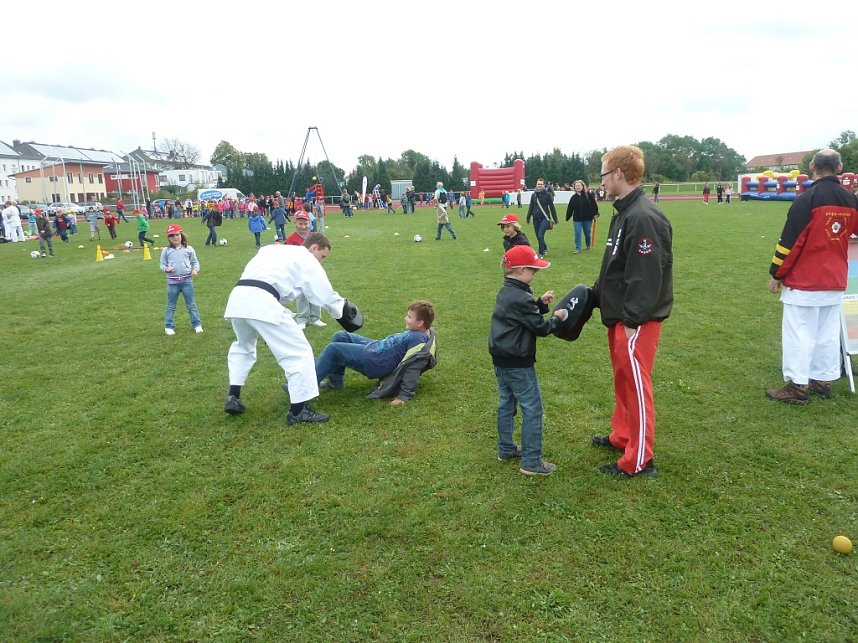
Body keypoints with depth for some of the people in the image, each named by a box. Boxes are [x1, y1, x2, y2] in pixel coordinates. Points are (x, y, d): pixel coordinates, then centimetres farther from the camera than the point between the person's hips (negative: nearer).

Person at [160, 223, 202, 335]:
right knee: (171, 305, 9)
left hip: (187, 280, 0)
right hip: (172, 281, 0)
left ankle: (197, 324, 14)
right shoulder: (166, 250, 2)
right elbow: (162, 265, 6)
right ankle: (169, 326, 18)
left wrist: (195, 270, -11)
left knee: (191, 304, 8)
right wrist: (166, 269, -16)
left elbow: (195, 262, 8)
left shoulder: (188, 249, 3)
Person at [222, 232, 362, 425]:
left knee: (243, 346, 34)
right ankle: (298, 410, 3)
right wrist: (343, 307, 29)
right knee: (298, 351, 1)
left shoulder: (272, 249, 33)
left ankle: (233, 398, 30)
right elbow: (325, 294, 9)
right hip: (261, 302, -8)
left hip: (237, 298, 8)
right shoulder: (306, 259, 13)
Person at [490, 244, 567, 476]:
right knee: (532, 409, -1)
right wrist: (557, 318, 0)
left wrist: (541, 303, 4)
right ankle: (531, 461, 3)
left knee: (506, 405, 18)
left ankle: (506, 450, 30)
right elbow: (540, 327, -16)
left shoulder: (505, 292, 9)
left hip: (500, 360, 10)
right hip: (518, 364, -10)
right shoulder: (521, 298, -21)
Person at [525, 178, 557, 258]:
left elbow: (552, 207, -2)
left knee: (540, 236, -15)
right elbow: (531, 207, 14)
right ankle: (545, 248, 36)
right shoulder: (533, 195, 8)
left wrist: (555, 219, -2)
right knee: (538, 237, 10)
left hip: (544, 218, -4)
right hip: (536, 219, 4)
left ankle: (541, 253, -5)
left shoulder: (547, 194, -3)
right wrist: (528, 217, 10)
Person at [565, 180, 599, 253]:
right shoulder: (573, 197, 1)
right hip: (577, 219, 1)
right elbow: (570, 208, 3)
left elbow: (594, 204, -5)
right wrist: (567, 217, 3)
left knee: (587, 233, 11)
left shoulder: (588, 195, -6)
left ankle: (588, 245, 36)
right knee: (577, 233, -7)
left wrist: (595, 213, -8)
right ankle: (578, 249, -2)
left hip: (588, 218, -1)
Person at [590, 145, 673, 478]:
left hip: (637, 320, -10)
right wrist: (595, 293, 15)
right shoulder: (624, 212, 11)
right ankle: (622, 436, 38)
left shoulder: (644, 217, -22)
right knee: (623, 380, 21)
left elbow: (646, 275, -25)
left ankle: (639, 460, 13)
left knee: (636, 385, 0)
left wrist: (632, 321, -22)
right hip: (620, 315, 10)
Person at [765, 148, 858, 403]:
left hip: (803, 281, -6)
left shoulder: (806, 199, -14)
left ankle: (798, 386, 3)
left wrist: (776, 274, -6)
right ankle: (823, 380, 22)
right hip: (835, 282, 6)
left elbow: (789, 241, -14)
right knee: (828, 334, 14)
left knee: (799, 334, -1)